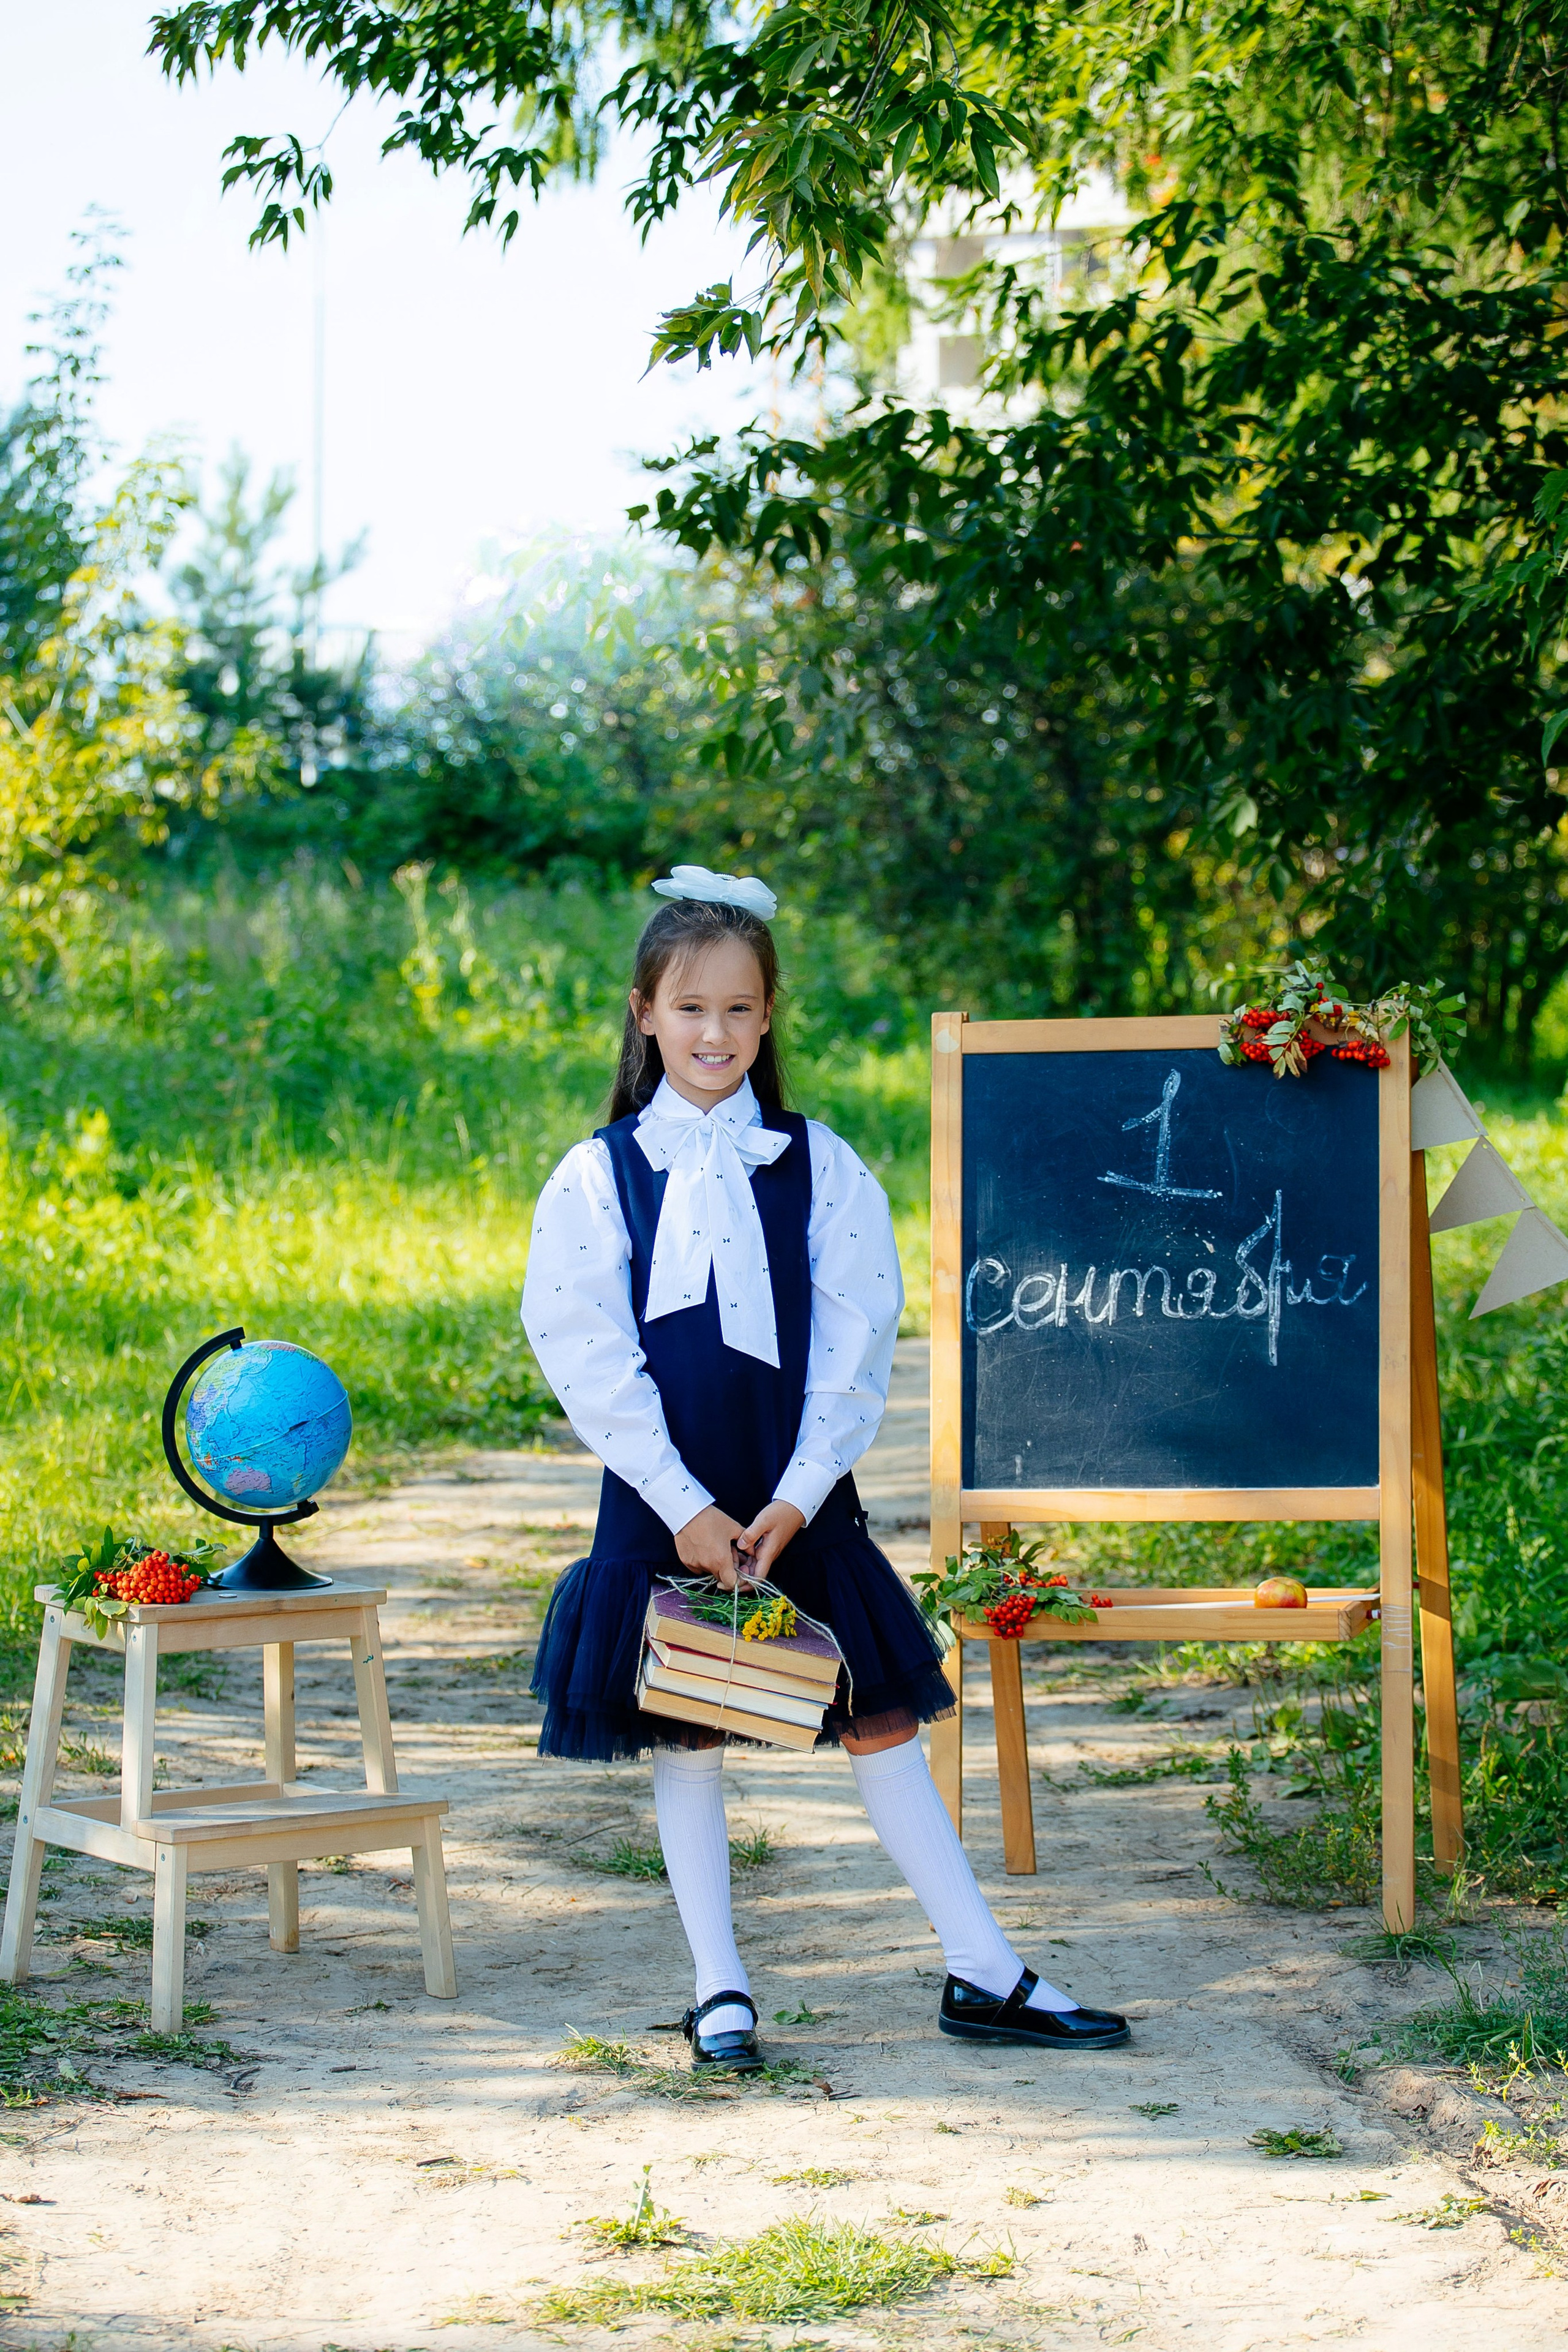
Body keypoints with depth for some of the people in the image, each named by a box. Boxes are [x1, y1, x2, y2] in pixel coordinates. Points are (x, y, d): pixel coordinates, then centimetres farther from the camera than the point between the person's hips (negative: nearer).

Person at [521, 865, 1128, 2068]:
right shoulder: (596, 1178, -1)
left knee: (883, 1718, 2)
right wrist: (685, 1507, -12)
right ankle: (720, 1989, 16)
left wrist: (795, 1497, -10)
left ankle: (985, 1974, 7)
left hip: (800, 1501, 1)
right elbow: (588, 1357, -6)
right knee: (684, 1737, 5)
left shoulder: (820, 1168, 2)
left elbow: (858, 1340, -2)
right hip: (665, 1505, 0)